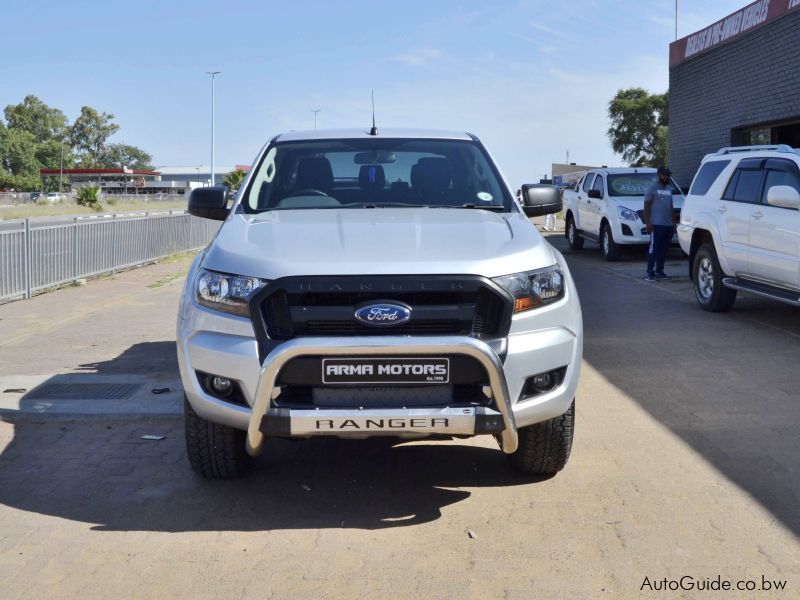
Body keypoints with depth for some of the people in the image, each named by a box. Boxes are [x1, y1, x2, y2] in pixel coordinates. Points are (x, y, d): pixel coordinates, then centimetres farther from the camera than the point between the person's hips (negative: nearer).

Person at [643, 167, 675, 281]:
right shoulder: (653, 188, -4)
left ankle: (659, 271, 16)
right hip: (657, 225, -7)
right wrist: (647, 222, -16)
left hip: (668, 225, 7)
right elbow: (646, 206, -8)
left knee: (664, 250, 9)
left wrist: (673, 222, 19)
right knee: (653, 249, -8)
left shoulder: (669, 189, 18)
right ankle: (650, 273, -7)